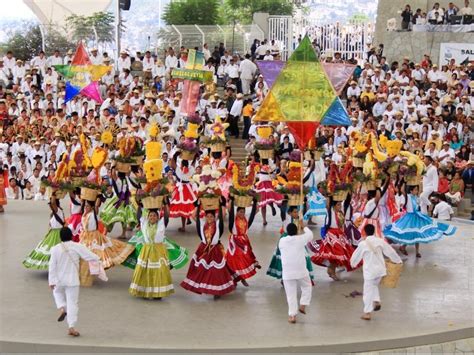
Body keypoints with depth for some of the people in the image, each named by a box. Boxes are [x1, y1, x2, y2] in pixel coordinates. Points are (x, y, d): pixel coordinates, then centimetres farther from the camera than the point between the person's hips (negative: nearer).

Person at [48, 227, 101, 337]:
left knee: (57, 292, 33)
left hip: (59, 280, 2)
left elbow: (52, 267, -6)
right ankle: (71, 327, -1)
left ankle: (61, 308, 8)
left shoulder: (55, 249, -7)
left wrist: (51, 281, -1)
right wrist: (97, 258, 13)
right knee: (73, 303, 3)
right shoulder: (77, 247, -11)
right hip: (72, 280, -2)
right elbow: (92, 257, -10)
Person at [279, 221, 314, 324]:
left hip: (287, 272, 1)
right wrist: (303, 226, 30)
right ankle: (302, 305, 13)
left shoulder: (281, 241, -1)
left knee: (291, 294, 6)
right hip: (301, 270, -1)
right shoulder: (301, 239, -6)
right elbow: (310, 234, 14)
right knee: (307, 287, 24)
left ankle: (292, 315, 4)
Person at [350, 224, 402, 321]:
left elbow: (355, 256, -2)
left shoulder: (363, 244, -14)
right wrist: (398, 261, 21)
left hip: (369, 271, -5)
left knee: (368, 291, 4)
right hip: (380, 269, 5)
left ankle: (367, 313, 7)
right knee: (374, 285, 30)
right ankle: (376, 301, 12)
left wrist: (353, 264, 20)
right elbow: (390, 251, 7)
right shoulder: (380, 241, -2)